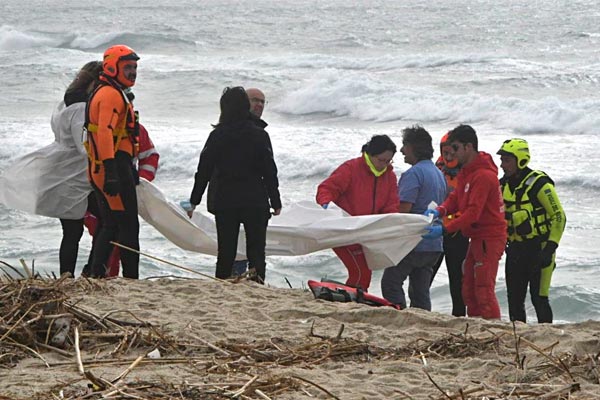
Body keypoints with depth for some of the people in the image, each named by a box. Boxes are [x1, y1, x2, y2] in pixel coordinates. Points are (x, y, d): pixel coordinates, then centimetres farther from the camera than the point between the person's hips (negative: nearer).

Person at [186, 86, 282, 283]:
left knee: (225, 252, 7)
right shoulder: (259, 135, -4)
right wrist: (276, 202, 6)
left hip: (224, 202, 1)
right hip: (255, 202, -1)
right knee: (256, 252, 2)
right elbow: (270, 171, -3)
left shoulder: (217, 135, -1)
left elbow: (204, 170, 2)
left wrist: (194, 201, 10)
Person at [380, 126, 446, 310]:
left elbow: (404, 208, -21)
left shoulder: (413, 174, -14)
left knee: (391, 283, -1)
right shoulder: (439, 174, 16)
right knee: (420, 290, 11)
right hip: (434, 245, 9)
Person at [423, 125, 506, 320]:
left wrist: (445, 229, -28)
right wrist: (440, 210, -9)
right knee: (468, 291, 11)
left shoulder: (484, 176, -20)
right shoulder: (466, 172, 13)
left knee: (484, 291, -12)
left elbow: (473, 212, -25)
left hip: (489, 238, -10)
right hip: (477, 238, 10)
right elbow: (456, 197, 12)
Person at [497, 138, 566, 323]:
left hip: (539, 249, -7)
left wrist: (550, 248, -17)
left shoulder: (539, 184, -14)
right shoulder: (504, 185, 8)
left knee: (539, 298, -8)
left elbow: (559, 217, -12)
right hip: (515, 250, 7)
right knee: (514, 300, 7)